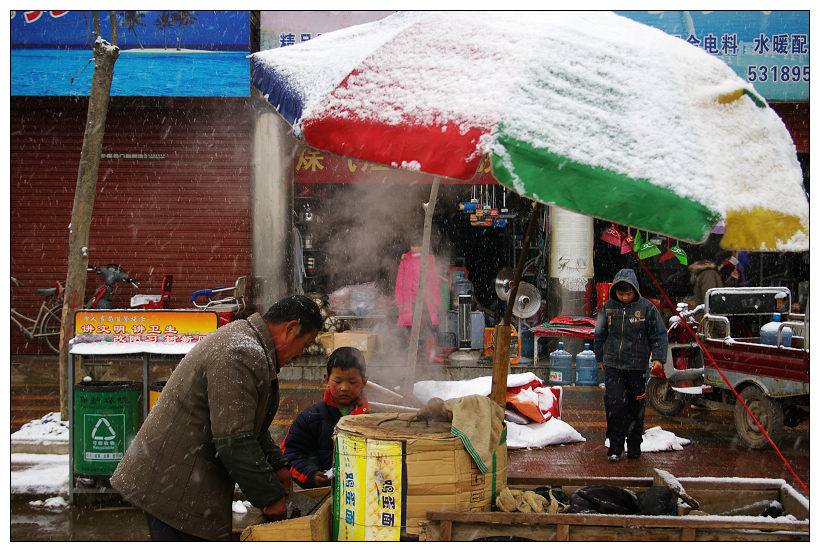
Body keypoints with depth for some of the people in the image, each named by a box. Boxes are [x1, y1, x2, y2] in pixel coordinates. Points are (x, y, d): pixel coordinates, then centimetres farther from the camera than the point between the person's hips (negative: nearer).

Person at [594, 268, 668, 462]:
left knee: (636, 406, 7)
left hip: (637, 366, -1)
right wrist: (600, 358, 19)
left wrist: (658, 357, -11)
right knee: (614, 403, -7)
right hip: (612, 366, 1)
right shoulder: (609, 307, 3)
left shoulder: (646, 308, -5)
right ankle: (615, 445, 4)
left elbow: (659, 335, -1)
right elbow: (600, 335, 15)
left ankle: (634, 444, 23)